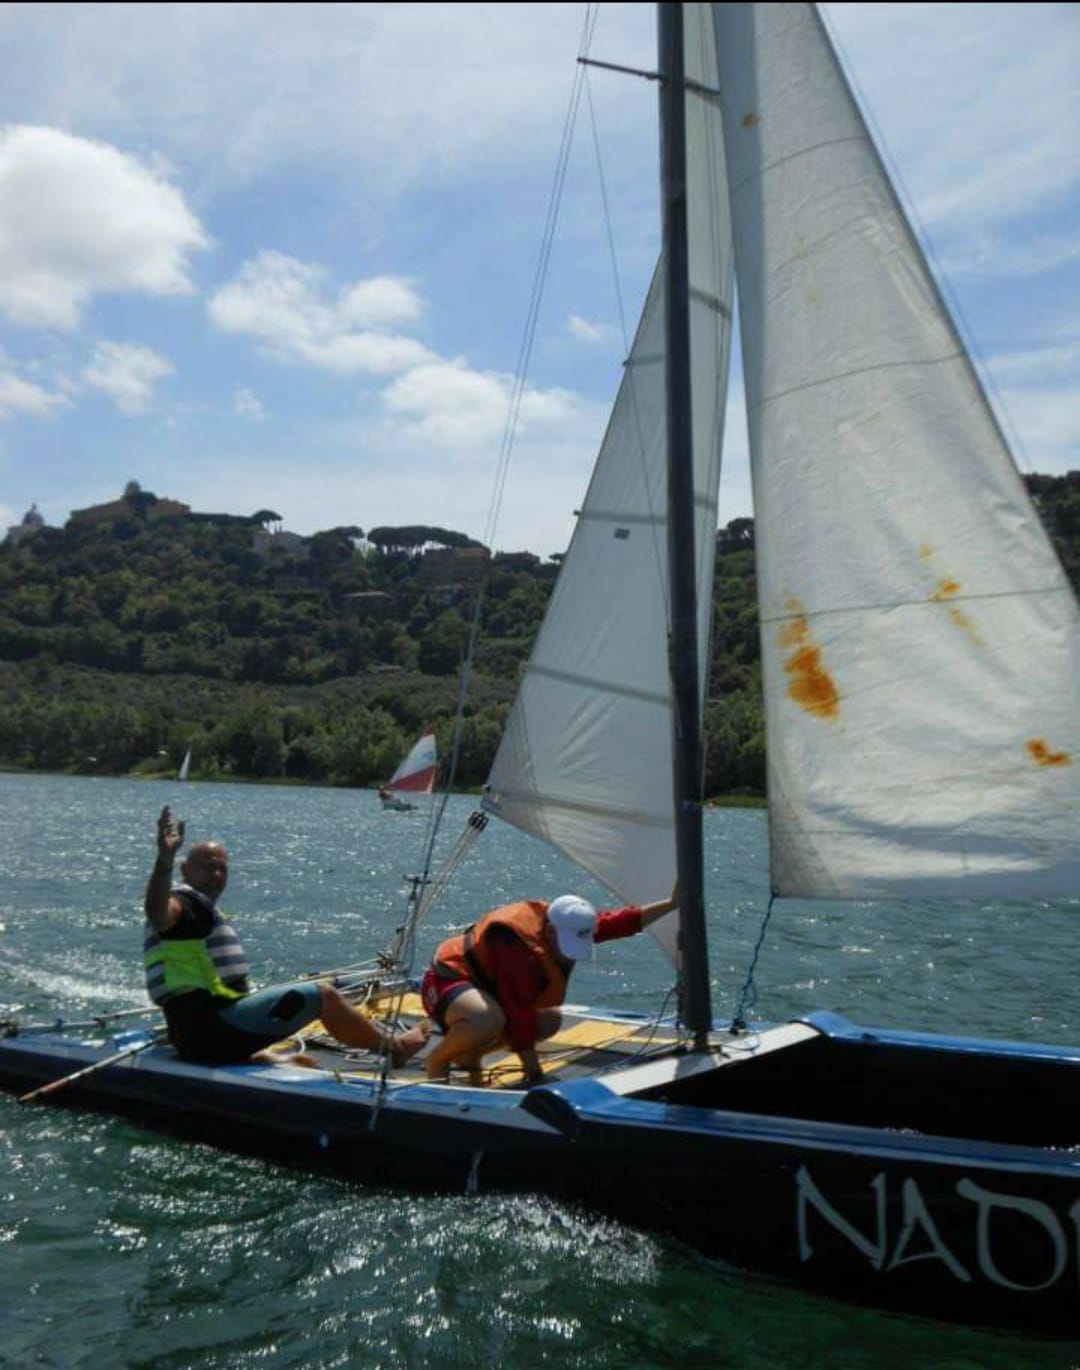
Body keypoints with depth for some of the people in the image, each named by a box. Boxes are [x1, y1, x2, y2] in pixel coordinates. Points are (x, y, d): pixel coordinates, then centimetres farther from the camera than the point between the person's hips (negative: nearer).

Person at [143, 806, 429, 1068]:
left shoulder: (202, 910, 24)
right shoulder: (184, 902, -7)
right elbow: (157, 913, -34)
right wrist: (165, 859, -50)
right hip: (215, 1027, -11)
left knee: (304, 1065, 23)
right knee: (322, 994, -4)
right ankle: (392, 1046, 10)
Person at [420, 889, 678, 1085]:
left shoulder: (568, 927, -7)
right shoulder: (519, 950, -34)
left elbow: (619, 922, -2)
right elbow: (520, 1018, -30)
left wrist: (672, 904, -7)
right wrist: (534, 1074, -23)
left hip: (484, 982, 10)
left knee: (550, 1020, 10)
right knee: (488, 1021, -41)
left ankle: (468, 1054, 12)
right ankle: (438, 1059, -11)